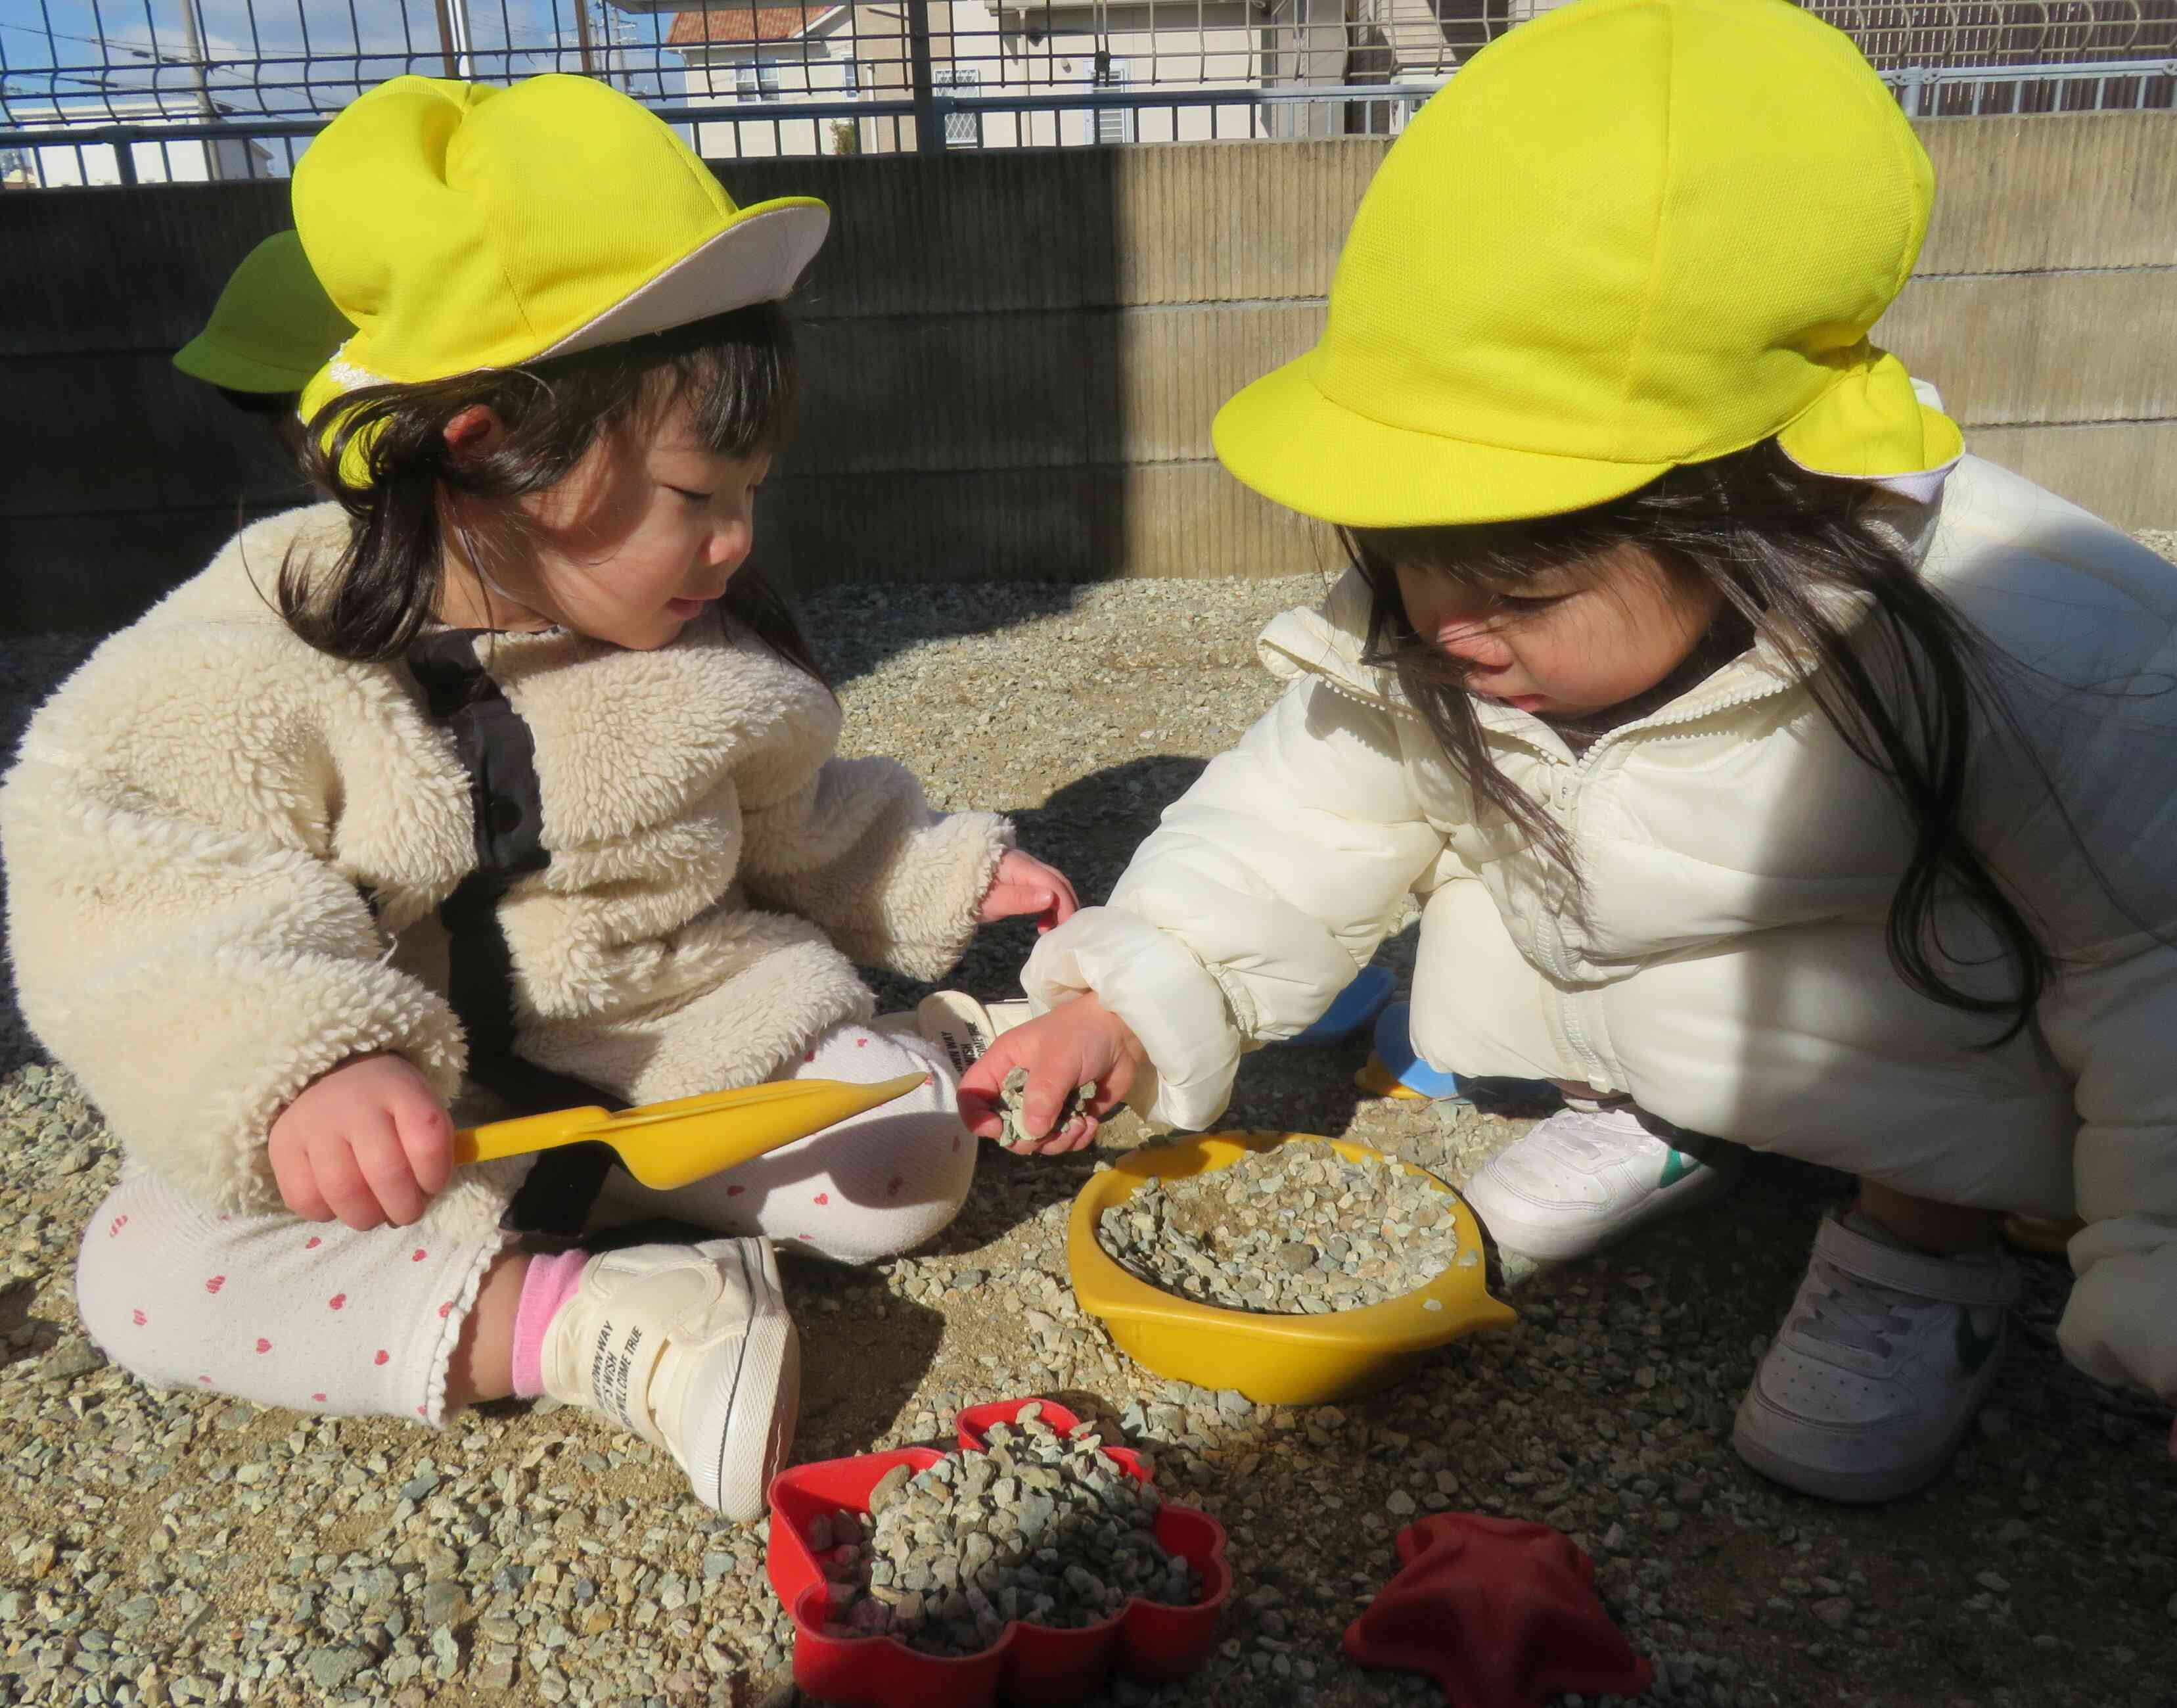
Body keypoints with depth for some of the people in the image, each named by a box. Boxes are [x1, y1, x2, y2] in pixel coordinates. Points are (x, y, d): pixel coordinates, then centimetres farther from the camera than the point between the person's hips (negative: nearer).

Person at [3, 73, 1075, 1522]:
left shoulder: (716, 660, -1)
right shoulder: (273, 640, -14)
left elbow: (792, 833, 16)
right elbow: (129, 886, -26)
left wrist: (952, 873, 7)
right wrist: (300, 1071, -43)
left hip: (694, 1042, 2)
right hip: (397, 1103, -1)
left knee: (914, 1155, -15)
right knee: (144, 1272, -22)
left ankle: (587, 1179, -17)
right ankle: (591, 1324, -28)